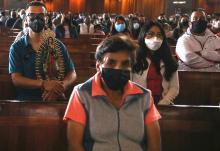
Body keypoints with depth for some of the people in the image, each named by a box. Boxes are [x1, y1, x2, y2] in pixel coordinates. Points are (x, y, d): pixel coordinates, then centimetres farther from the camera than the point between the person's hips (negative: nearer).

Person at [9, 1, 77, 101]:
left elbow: (72, 74, 7)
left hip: (54, 100, 1)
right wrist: (43, 84, -18)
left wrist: (58, 88, -13)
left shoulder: (58, 46, 9)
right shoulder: (16, 47, 5)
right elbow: (16, 79, -4)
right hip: (26, 102, -1)